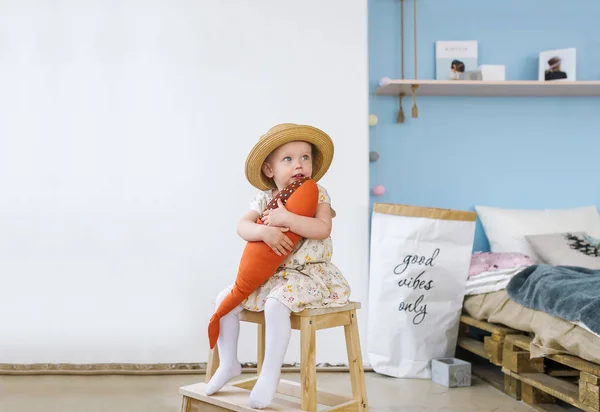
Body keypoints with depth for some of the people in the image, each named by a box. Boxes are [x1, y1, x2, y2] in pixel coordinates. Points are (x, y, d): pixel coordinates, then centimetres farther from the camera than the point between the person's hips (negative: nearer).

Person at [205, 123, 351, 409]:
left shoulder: (317, 194, -8)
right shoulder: (264, 198, 3)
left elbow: (323, 228, -24)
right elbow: (242, 226, -10)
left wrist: (285, 218, -29)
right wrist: (265, 231, -30)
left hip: (307, 273, -6)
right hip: (267, 273, 6)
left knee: (276, 304, -34)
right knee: (224, 299, -4)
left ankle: (270, 373, -18)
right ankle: (228, 363, 13)